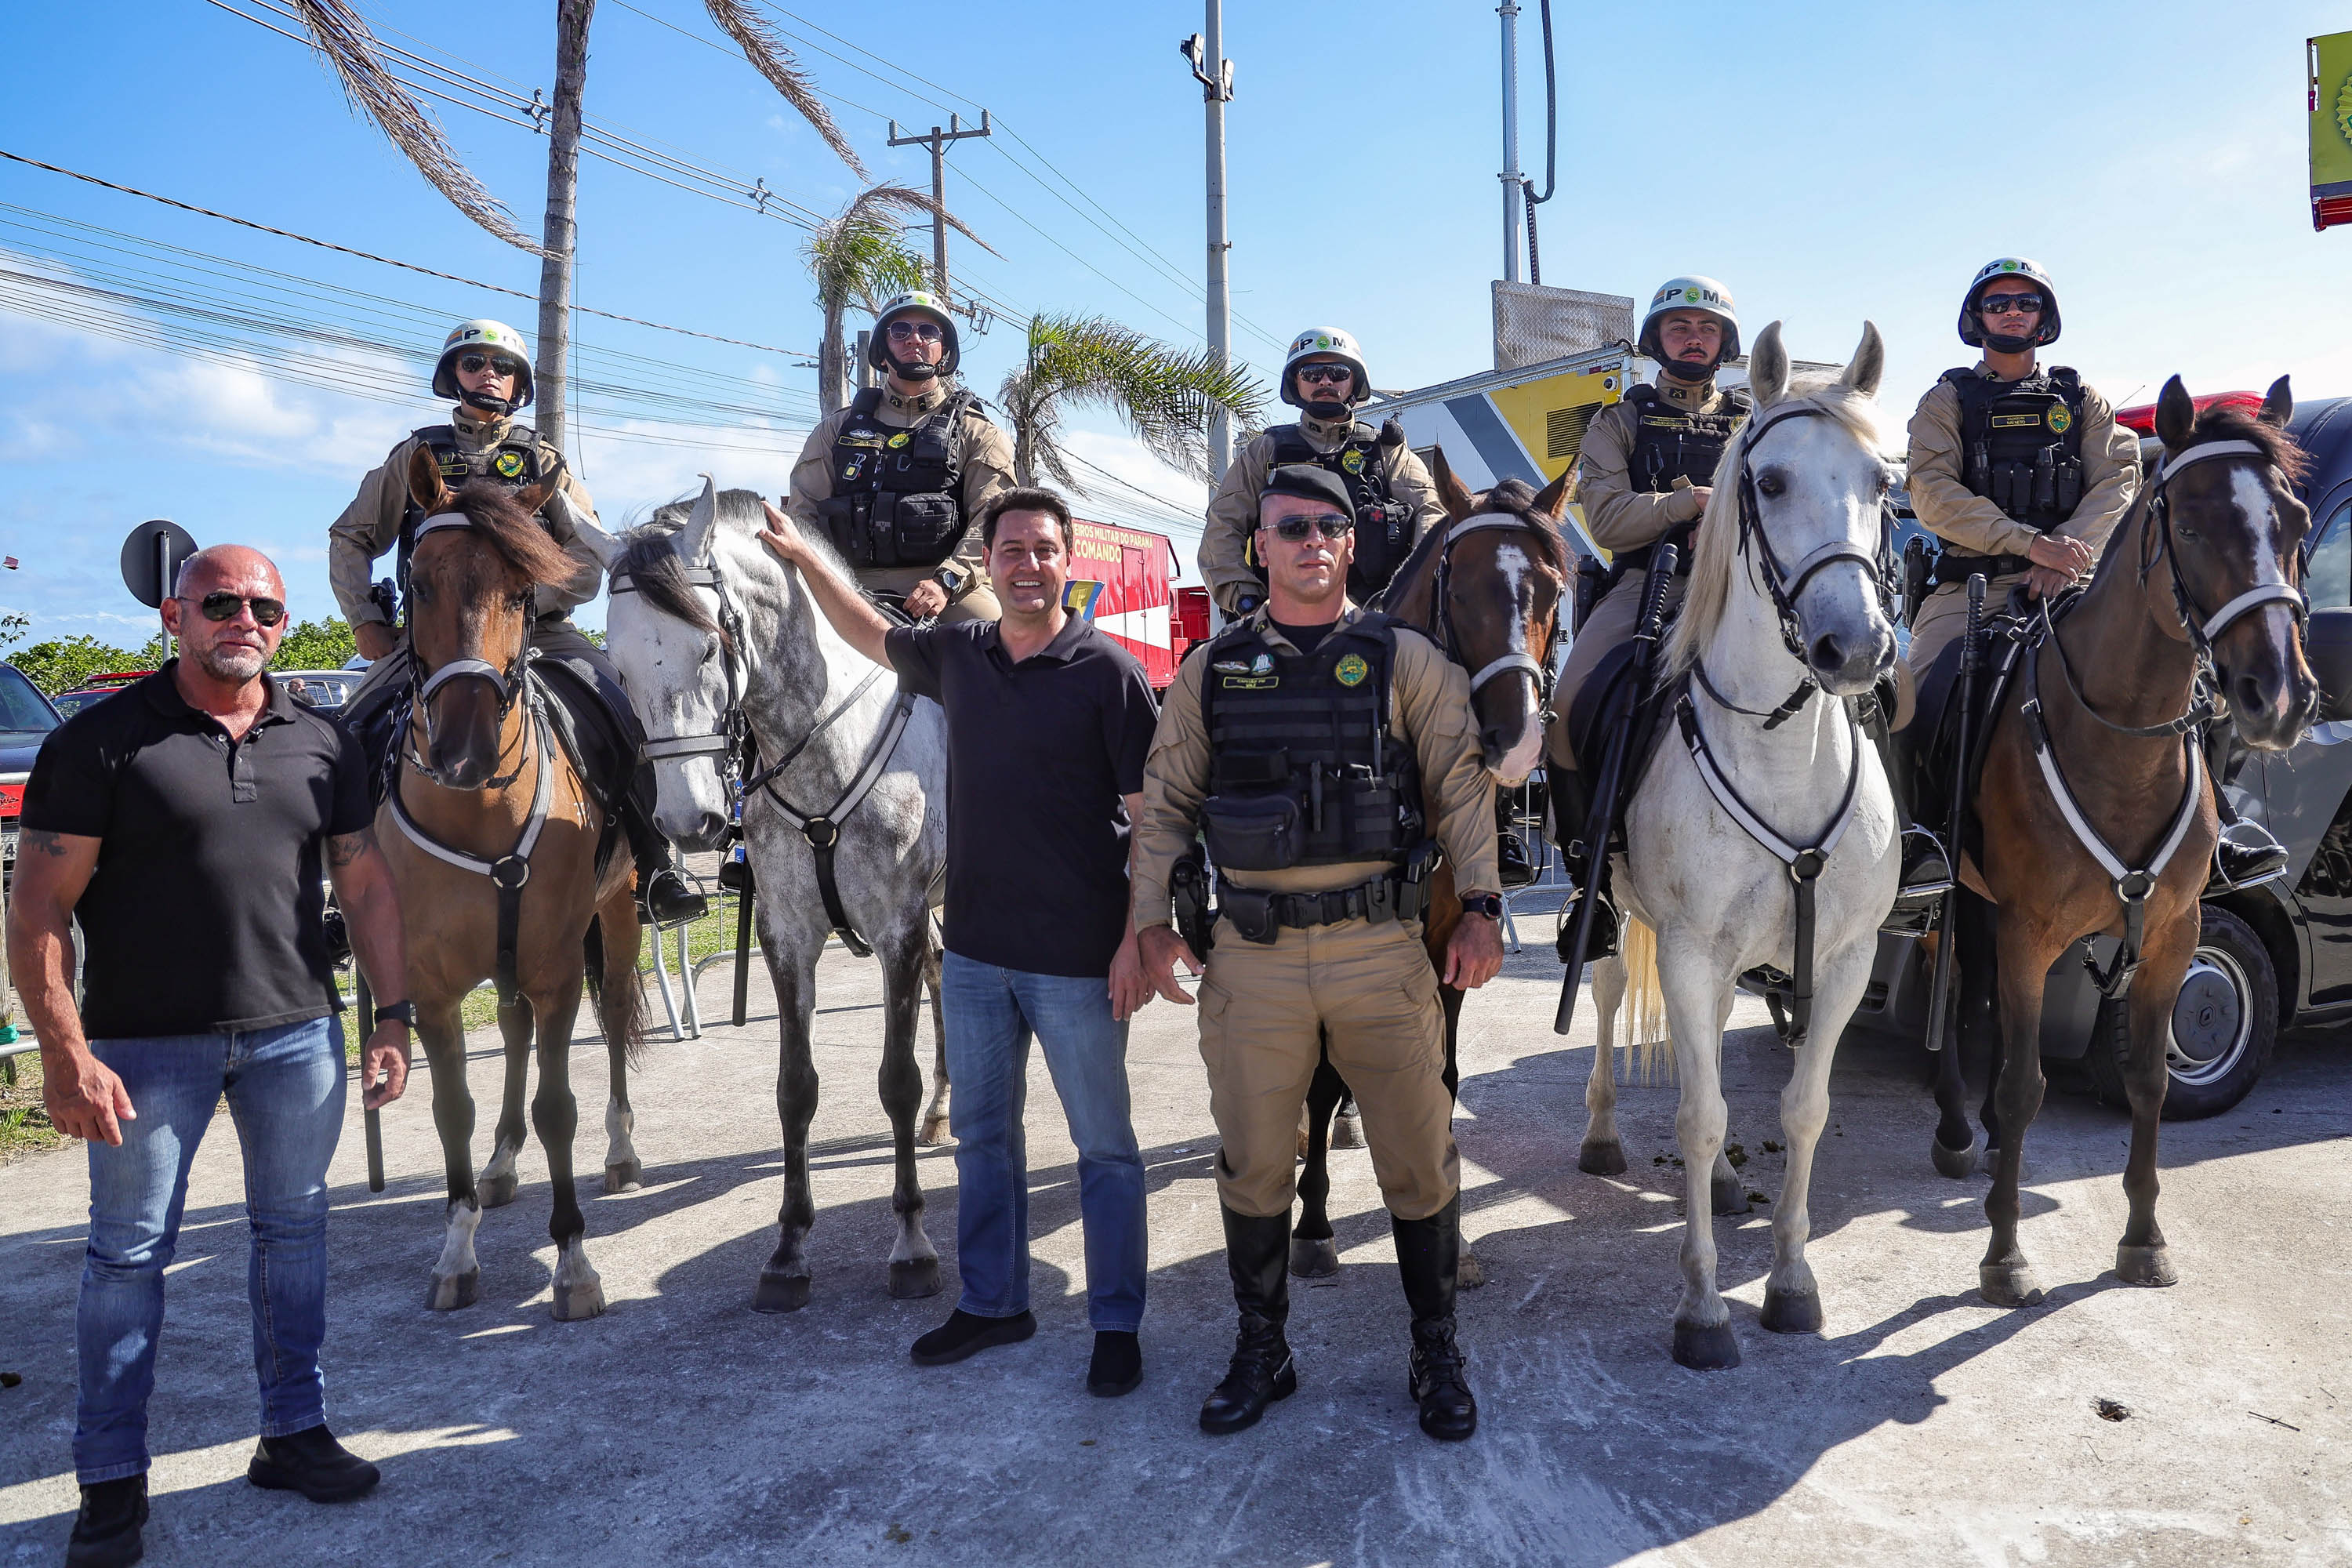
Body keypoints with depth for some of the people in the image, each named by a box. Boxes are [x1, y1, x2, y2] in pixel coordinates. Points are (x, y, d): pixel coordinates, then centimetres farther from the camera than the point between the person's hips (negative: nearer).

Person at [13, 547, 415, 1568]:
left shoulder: (324, 746, 5)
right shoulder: (102, 741, -7)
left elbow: (367, 887, 10)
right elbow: (38, 911, -9)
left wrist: (394, 1013, 4)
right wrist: (66, 1052, -15)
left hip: (296, 1034, 4)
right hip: (146, 1044, -3)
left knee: (294, 1230, 13)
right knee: (129, 1252, 7)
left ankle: (294, 1432, 29)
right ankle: (111, 1481, 22)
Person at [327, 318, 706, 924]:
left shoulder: (544, 462, 12)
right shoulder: (417, 456, 14)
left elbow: (588, 562, 2)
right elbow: (349, 539, 19)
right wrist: (366, 623, 6)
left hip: (536, 629, -1)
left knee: (625, 710, -25)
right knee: (354, 734, -18)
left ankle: (655, 872, -18)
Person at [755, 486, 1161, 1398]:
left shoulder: (1109, 672, -11)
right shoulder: (957, 655, 5)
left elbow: (1149, 820, -11)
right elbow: (870, 636, 26)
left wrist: (1137, 944, -16)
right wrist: (803, 555, 20)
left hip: (1077, 960, -6)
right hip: (973, 952, 6)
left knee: (1104, 1147, 6)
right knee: (981, 1135, 17)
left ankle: (1117, 1325, 20)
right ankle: (992, 1303, 33)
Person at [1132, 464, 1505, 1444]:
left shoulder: (1405, 661, 2)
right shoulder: (1210, 671, 7)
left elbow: (1461, 790, 1)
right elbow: (1164, 804, 9)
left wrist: (1480, 906, -8)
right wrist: (1152, 921, 1)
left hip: (1381, 948, -1)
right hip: (1252, 957, 2)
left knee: (1418, 1159, 7)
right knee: (1252, 1166, 11)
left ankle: (1436, 1353, 27)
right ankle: (1261, 1353, 30)